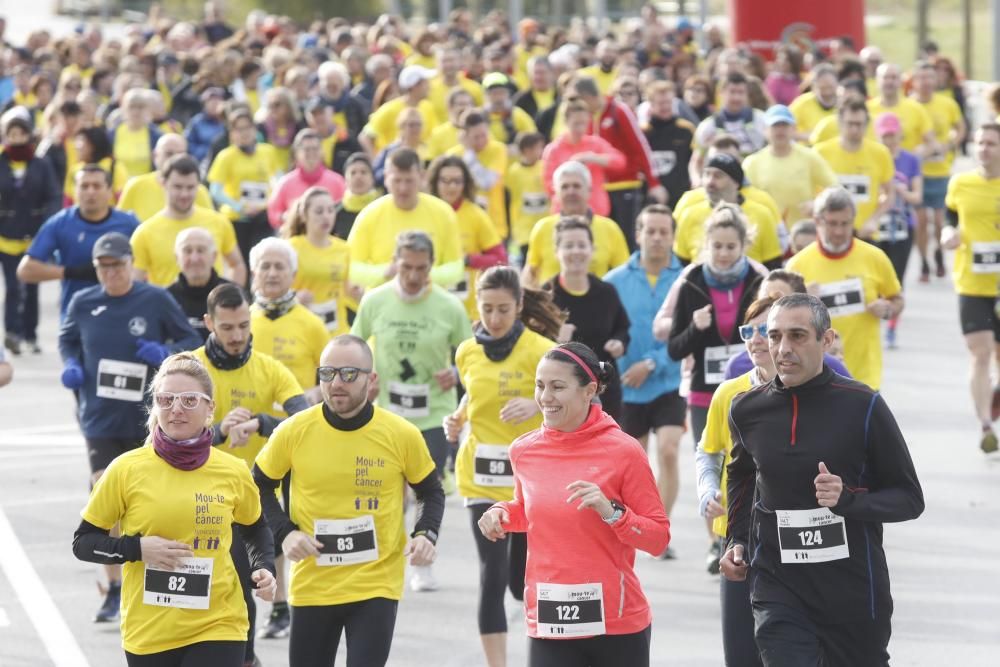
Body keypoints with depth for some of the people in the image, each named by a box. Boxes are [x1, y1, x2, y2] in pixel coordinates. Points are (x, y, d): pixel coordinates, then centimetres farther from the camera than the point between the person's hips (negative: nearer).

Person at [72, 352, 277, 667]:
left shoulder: (233, 473, 0)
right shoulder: (127, 470, -6)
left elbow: (256, 531, 20)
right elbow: (83, 542, 1)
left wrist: (264, 569, 1)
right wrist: (137, 548, -15)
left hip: (217, 628, 0)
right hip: (147, 633, 1)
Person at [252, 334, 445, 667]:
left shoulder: (402, 435, -7)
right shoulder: (294, 432, -7)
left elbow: (431, 492, 9)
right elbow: (259, 487, 8)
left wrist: (426, 534, -10)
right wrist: (284, 533, -7)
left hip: (377, 586, -2)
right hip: (312, 586, 2)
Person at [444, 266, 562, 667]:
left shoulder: (539, 350, -10)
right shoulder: (468, 352, 4)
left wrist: (537, 405, -31)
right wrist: (458, 419, 2)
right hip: (482, 478, 3)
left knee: (521, 581, 5)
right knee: (492, 576, -6)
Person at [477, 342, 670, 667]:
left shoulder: (623, 451, -8)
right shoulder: (524, 451, 3)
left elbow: (659, 538, -7)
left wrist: (611, 512, -22)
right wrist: (502, 514, 3)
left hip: (617, 622, -2)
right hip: (547, 624, 2)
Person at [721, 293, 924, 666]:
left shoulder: (862, 406, -8)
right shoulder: (748, 410, 2)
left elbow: (909, 499, -3)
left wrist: (848, 500, -20)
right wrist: (737, 541, 13)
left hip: (853, 589, -1)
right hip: (778, 589, 1)